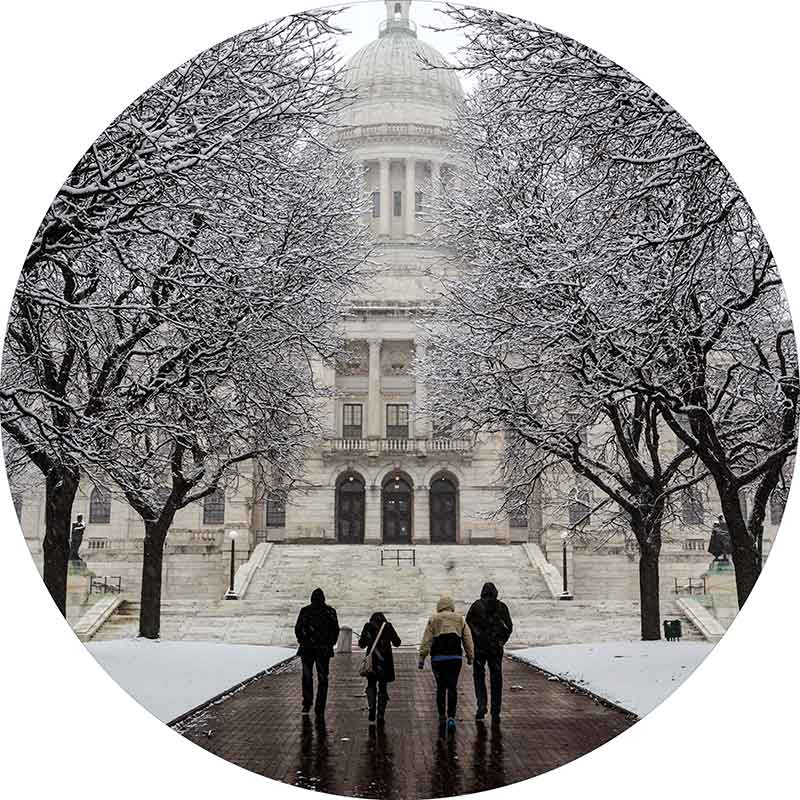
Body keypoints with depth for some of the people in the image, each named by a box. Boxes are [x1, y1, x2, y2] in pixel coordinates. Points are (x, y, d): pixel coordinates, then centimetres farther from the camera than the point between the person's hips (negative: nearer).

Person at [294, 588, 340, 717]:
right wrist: (330, 644, 10)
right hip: (324, 650, 0)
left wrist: (302, 642, 11)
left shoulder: (304, 611, -2)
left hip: (307, 649, 0)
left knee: (307, 677, 14)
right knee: (322, 678, 6)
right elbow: (335, 630, 0)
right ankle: (319, 709, 3)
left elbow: (297, 629, -2)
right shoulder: (330, 611, -1)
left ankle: (307, 703, 9)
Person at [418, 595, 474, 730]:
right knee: (452, 687, 0)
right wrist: (470, 656, 17)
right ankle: (451, 716, -11)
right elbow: (468, 639, 9)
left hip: (438, 658, 0)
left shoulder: (433, 620, 4)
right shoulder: (460, 620, 8)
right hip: (455, 658, 0)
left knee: (440, 687, 12)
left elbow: (426, 640, -1)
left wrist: (422, 657, -1)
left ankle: (441, 714, 19)